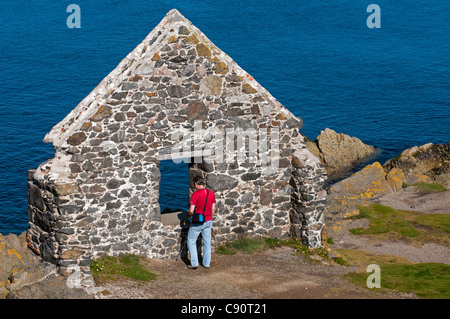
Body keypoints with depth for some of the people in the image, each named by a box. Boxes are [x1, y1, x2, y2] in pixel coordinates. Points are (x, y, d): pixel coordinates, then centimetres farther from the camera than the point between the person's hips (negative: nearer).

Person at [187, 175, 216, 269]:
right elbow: (213, 208, 8)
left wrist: (190, 216, -1)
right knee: (207, 243, 15)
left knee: (191, 241, 9)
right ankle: (206, 263, 21)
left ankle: (194, 263, 6)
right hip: (208, 221, 5)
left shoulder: (195, 194, -19)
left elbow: (191, 210, -21)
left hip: (197, 222, -5)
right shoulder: (211, 193, -1)